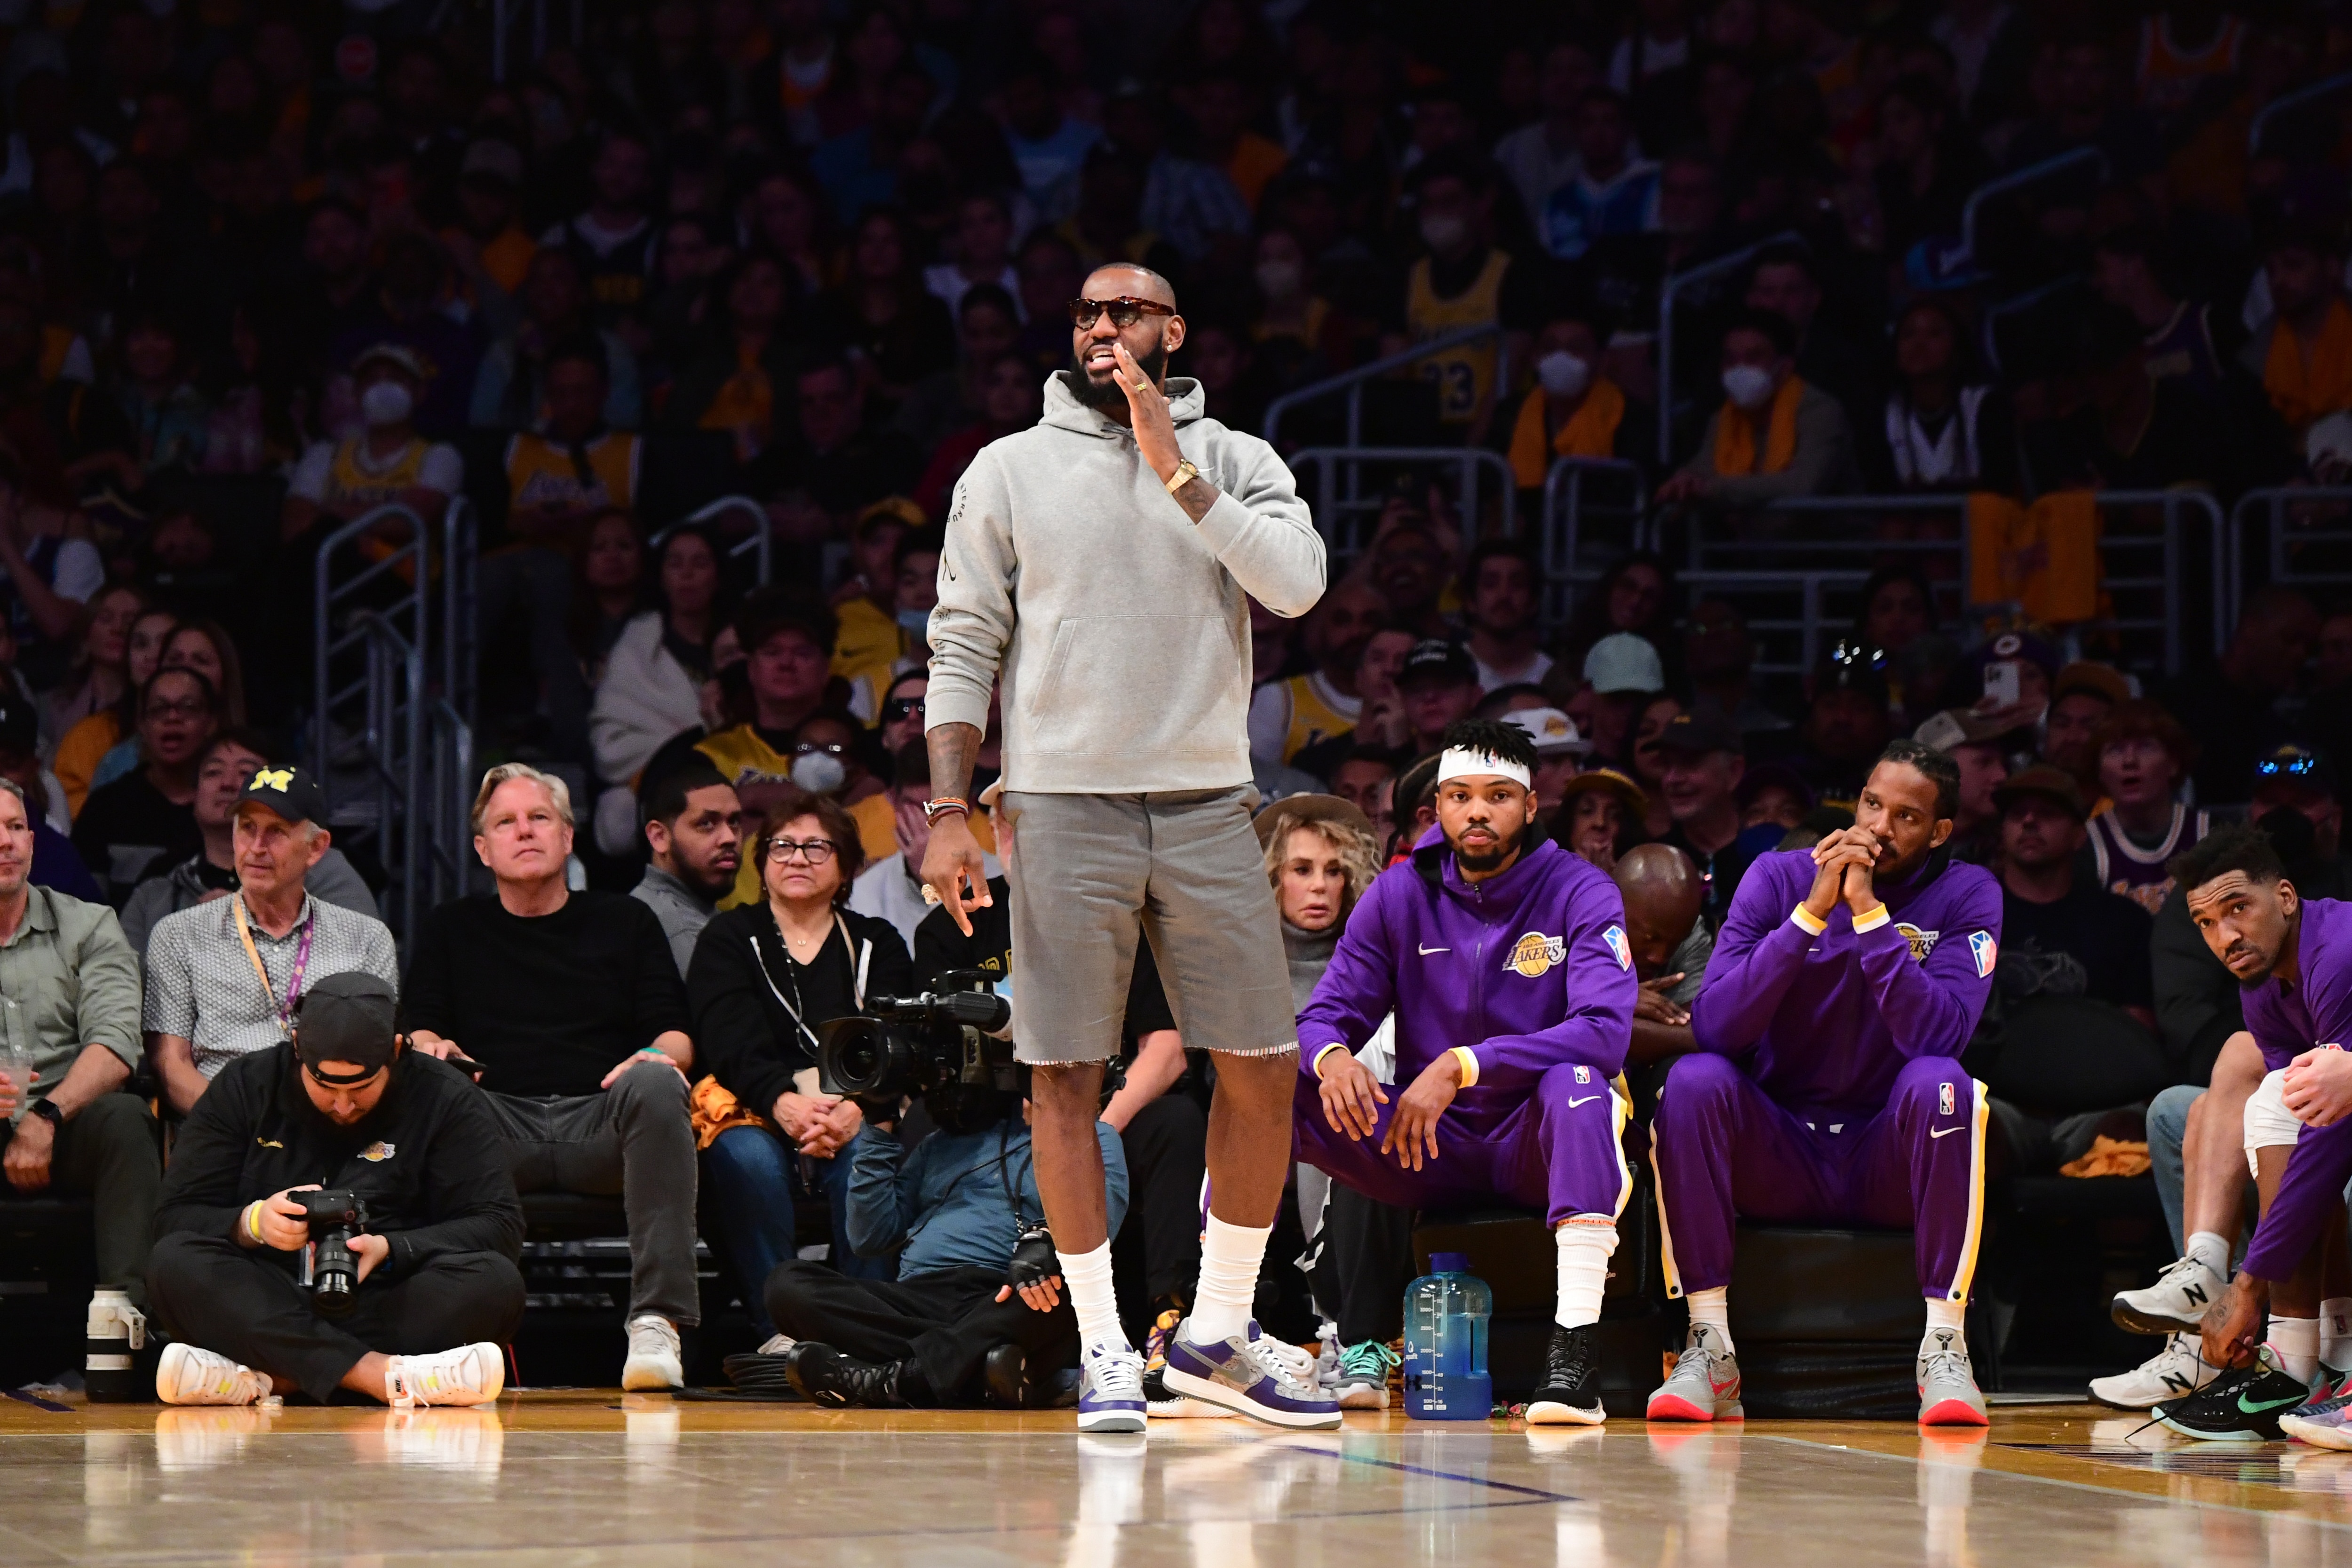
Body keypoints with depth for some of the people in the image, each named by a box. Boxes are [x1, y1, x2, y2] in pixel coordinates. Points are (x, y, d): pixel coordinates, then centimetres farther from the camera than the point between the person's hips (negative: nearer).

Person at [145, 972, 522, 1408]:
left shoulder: (447, 1099, 3)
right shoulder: (246, 1087, 6)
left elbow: (499, 1225, -4)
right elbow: (176, 1220, 1)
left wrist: (389, 1251, -20)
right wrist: (253, 1223, -21)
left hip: (391, 1309, -1)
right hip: (267, 1307, 1)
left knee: (496, 1283, -30)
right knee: (173, 1263, -28)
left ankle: (272, 1378, -38)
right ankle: (379, 1374, -44)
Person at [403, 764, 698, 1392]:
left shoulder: (624, 921, 23)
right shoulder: (452, 930, 25)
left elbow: (675, 1036, 14)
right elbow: (418, 1031, 15)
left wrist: (660, 1055, -11)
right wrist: (432, 1049, -10)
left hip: (601, 1118, 0)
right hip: (497, 1123, 0)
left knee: (656, 1084, -35)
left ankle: (657, 1322, -43)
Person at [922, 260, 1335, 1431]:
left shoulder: (1235, 460, 10)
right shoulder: (1008, 470, 8)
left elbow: (1297, 583, -8)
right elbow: (963, 644, 6)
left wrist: (1177, 470, -11)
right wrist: (949, 812, -3)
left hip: (1208, 805, 1)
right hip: (1063, 805, -1)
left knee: (1263, 1069, 0)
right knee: (1065, 1073, -3)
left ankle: (1217, 1332, 14)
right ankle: (1102, 1347, 6)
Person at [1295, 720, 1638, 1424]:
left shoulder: (1581, 893, -7)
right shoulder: (1399, 894, 4)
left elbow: (1605, 1032, -21)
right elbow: (1326, 1013, 3)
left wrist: (1463, 1066, -31)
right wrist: (1331, 1056, -24)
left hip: (1535, 1146, -3)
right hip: (1427, 1149, 3)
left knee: (1577, 1083, -37)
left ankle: (1575, 1348, -45)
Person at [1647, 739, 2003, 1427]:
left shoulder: (1968, 896, -5)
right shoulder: (1778, 878, -2)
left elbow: (1939, 1035, -22)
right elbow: (1713, 1028, -16)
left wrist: (1870, 912, -25)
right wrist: (1813, 912, -22)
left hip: (1893, 1163, -1)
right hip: (1777, 1157, 1)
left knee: (1939, 1081, -31)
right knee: (1694, 1078, -26)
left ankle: (1944, 1344, -28)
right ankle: (1709, 1350, -25)